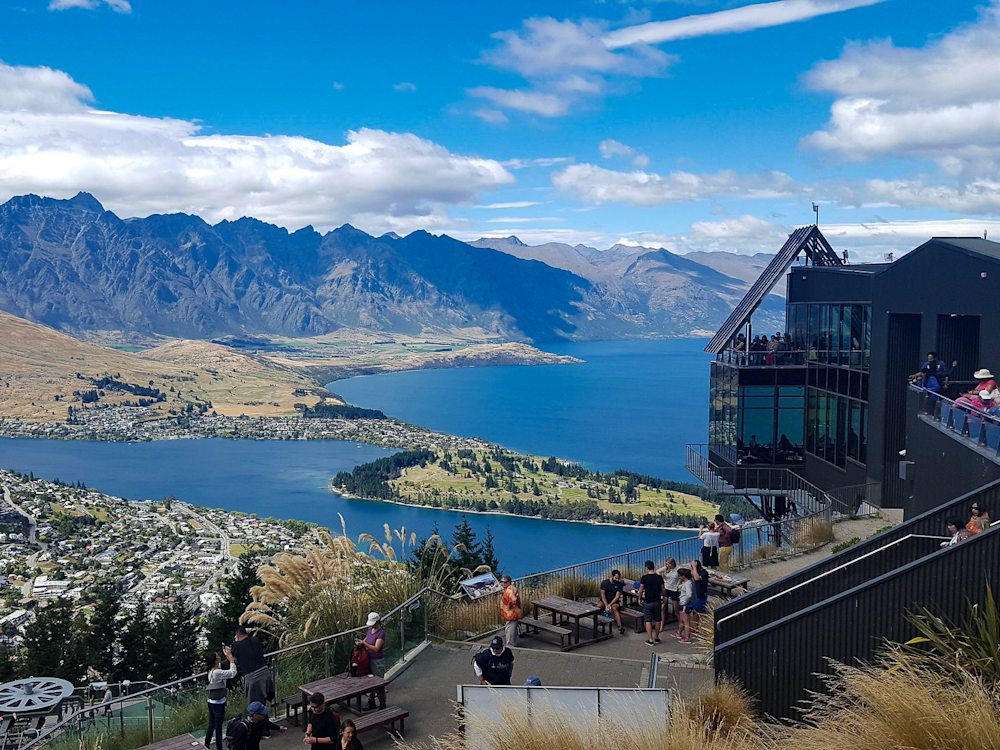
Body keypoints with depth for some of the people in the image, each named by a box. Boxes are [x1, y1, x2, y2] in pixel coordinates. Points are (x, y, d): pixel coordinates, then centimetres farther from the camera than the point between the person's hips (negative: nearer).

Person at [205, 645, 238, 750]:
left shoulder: (211, 671, 4)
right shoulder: (217, 672, -23)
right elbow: (233, 673, -26)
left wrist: (228, 656, 6)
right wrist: (231, 658, -18)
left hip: (211, 702, 8)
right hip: (218, 703, -8)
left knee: (211, 726, 17)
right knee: (218, 727, 2)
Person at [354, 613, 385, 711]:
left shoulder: (381, 633, -20)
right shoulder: (370, 629, 5)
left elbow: (376, 648, -25)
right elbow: (366, 640, 16)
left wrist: (364, 643, -24)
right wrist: (360, 642, -6)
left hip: (377, 661, -8)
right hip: (369, 659, 8)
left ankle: (382, 705, 13)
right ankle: (371, 702, 28)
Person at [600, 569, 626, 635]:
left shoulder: (619, 584, -8)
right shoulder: (604, 582, -8)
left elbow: (617, 596, -12)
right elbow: (603, 594, -11)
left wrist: (610, 604, -24)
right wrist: (606, 605, -23)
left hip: (614, 601, -1)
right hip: (605, 600, 1)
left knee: (614, 608, -35)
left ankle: (620, 626, -47)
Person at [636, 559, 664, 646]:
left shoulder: (644, 578, -11)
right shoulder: (659, 577, -3)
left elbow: (641, 590, -6)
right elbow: (662, 590, 6)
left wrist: (640, 599, 11)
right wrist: (662, 597, 25)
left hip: (647, 602, -3)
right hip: (657, 601, 3)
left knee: (648, 621, 4)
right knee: (657, 620, 15)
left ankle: (650, 640, 3)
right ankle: (656, 638, 26)